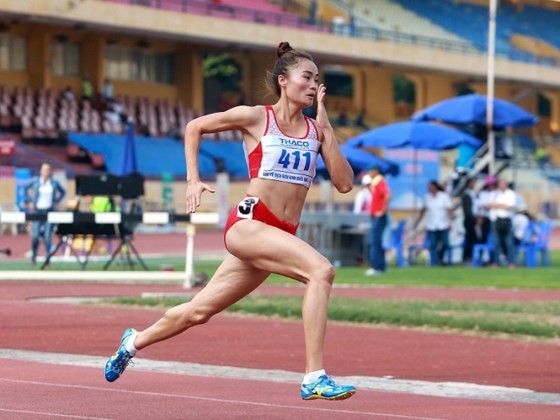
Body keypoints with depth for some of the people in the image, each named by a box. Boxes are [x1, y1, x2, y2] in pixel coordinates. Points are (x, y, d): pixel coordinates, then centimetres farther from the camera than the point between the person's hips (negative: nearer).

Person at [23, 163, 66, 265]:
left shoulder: (54, 183, 4)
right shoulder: (35, 181, 1)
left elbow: (63, 192, 18)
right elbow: (25, 189, 11)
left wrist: (56, 201, 5)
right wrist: (29, 201, 4)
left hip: (49, 211, 0)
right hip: (37, 210, 0)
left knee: (48, 236, -5)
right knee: (35, 235, -5)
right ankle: (34, 256, 15)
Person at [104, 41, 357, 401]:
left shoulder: (316, 130, 9)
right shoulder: (256, 118, -2)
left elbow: (344, 183, -2)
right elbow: (194, 127, 11)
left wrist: (326, 126, -3)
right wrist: (193, 179, 3)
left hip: (280, 237, 6)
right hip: (247, 224, -6)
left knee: (199, 311, 15)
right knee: (321, 270, -29)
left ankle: (134, 341, 40)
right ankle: (315, 378, -30)